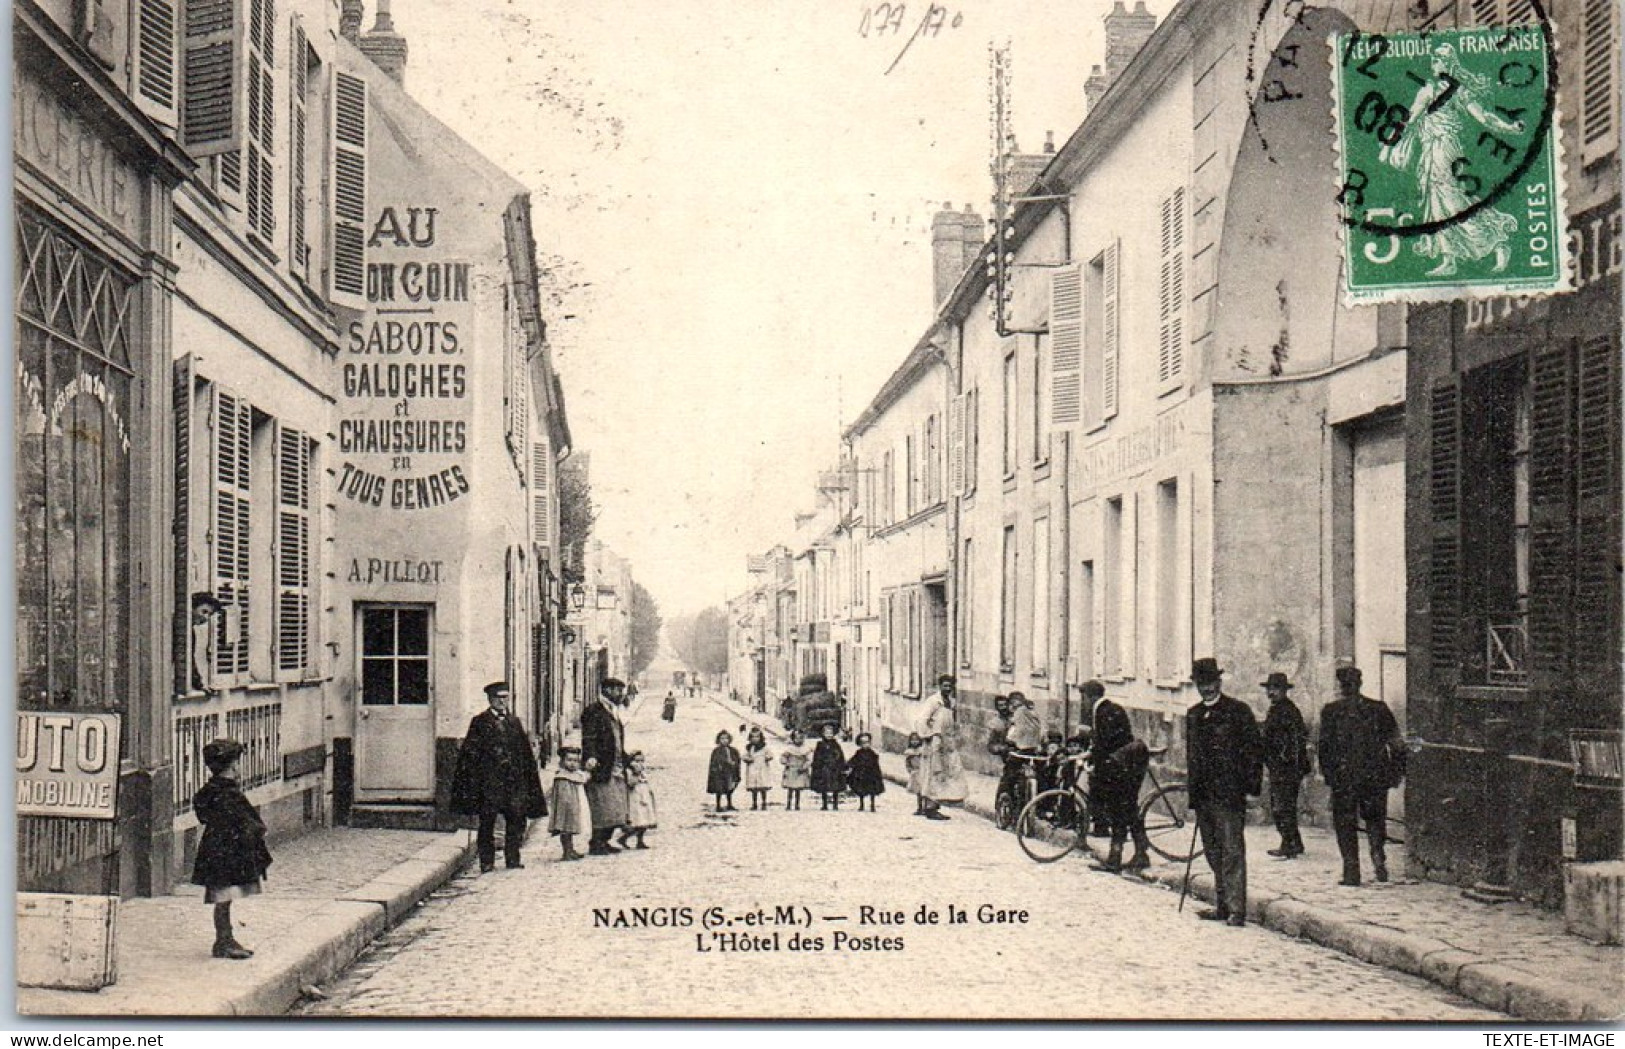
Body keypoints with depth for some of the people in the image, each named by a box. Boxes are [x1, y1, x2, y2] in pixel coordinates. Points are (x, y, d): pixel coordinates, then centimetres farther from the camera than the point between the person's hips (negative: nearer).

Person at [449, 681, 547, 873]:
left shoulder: (514, 722, 14)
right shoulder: (480, 722, 1)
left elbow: (525, 752, 16)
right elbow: (470, 754, -2)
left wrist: (528, 781, 11)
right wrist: (474, 782, -9)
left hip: (514, 780, 4)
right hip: (489, 782, -4)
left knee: (516, 820, 3)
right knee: (487, 822, -1)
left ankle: (513, 861, 13)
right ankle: (487, 863, 6)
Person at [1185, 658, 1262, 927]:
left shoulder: (1239, 711, -2)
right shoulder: (1193, 715, 16)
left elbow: (1255, 749, -4)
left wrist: (1252, 785, -10)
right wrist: (1192, 789, 16)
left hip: (1229, 794, -6)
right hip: (1203, 795, 6)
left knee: (1232, 852, -8)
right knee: (1214, 854, 11)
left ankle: (1236, 909, -7)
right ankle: (1223, 905, 18)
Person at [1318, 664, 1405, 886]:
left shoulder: (1332, 711, -4)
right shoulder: (1378, 708, 3)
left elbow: (1325, 745, -5)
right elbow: (1396, 743, 4)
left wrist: (1326, 772, 4)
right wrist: (1398, 772, 10)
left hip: (1344, 778, -2)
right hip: (1376, 776, 2)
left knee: (1345, 823, 5)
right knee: (1375, 818, 19)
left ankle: (1352, 872, 1)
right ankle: (1378, 855, -2)